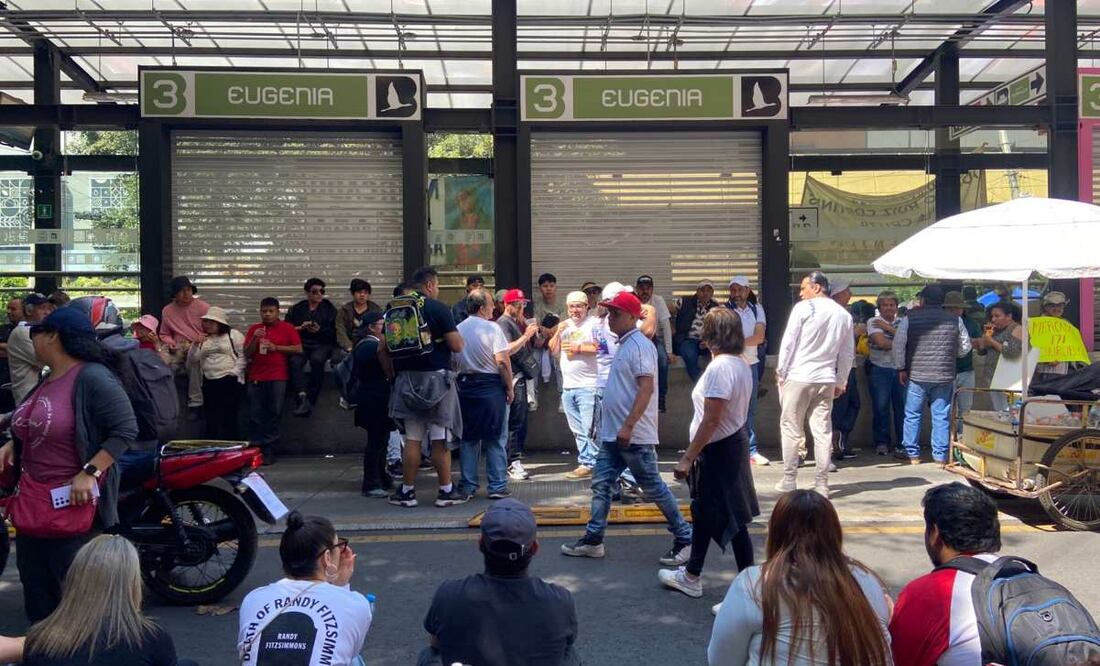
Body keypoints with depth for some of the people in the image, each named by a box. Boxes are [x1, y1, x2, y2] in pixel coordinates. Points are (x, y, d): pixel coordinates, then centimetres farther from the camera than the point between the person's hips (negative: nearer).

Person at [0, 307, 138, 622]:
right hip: (32, 505, 10)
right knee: (36, 590, 18)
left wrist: (89, 473, -27)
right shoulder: (47, 380, 12)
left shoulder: (93, 377, -18)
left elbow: (125, 429, -22)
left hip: (72, 504, -10)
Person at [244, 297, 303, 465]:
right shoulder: (254, 329, 15)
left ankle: (269, 450, 0)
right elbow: (246, 353, 10)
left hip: (278, 377, -2)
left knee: (274, 413, -3)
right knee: (255, 415, -1)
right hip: (256, 377, 2)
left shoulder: (287, 328, 7)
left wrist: (275, 347, -7)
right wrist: (254, 339, -6)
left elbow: (298, 349, -2)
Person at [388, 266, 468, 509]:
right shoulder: (438, 308, -9)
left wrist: (393, 374, 17)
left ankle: (407, 491, 13)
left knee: (412, 438, 10)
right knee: (441, 438, 2)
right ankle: (446, 491, 8)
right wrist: (456, 332, 9)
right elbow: (457, 346, -12)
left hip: (406, 378, 5)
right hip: (436, 377, -5)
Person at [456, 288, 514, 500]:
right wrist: (509, 388, -6)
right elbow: (502, 361, -14)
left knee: (468, 438, 11)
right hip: (491, 386, -5)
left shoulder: (458, 329, 5)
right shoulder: (492, 328, -10)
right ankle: (497, 486, 5)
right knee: (495, 439, 3)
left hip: (465, 385, 5)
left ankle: (468, 486, 14)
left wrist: (460, 383, 12)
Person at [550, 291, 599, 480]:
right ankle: (585, 463, 17)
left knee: (590, 429, -9)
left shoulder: (593, 324, -4)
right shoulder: (564, 326, 18)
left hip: (588, 386, -7)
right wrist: (558, 332, 0)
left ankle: (590, 464, -4)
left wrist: (579, 348, -12)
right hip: (568, 386, 7)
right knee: (578, 430, 11)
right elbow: (553, 350, 15)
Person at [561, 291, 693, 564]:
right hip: (613, 434, 10)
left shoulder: (639, 346, -15)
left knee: (653, 488, -1)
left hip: (634, 436, -10)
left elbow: (646, 389, -23)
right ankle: (593, 540, 19)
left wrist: (628, 426, -27)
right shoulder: (624, 345, 15)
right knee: (600, 484, 11)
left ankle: (684, 538, 10)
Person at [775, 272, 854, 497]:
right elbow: (847, 353, 12)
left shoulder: (803, 308, -7)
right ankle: (821, 483, 8)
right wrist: (841, 382, 19)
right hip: (826, 380, 4)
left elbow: (788, 342, -7)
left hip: (798, 377, -4)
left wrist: (780, 371, 1)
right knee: (823, 430, 6)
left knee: (791, 428, 4)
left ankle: (789, 480, 8)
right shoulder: (844, 315, 9)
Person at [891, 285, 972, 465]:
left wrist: (901, 368, 3)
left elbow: (898, 344, -4)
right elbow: (965, 348, 8)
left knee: (913, 415, 7)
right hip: (944, 376, 1)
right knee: (941, 416, 5)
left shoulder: (911, 318, -1)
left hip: (916, 375, -1)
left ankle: (912, 454, 11)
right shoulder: (955, 320, 3)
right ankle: (940, 456, 8)